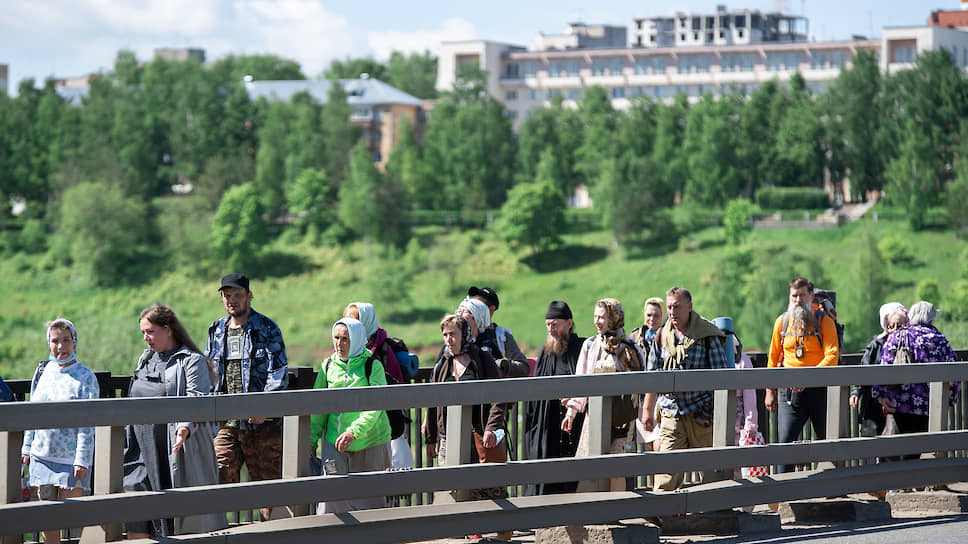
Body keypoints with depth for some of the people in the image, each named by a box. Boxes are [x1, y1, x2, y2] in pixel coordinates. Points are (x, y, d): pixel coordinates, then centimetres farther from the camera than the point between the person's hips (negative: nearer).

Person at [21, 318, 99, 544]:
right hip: (42, 454, 5)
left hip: (71, 457, -5)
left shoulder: (85, 377, -7)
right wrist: (27, 447, 12)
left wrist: (82, 460, -15)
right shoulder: (43, 371, 8)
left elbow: (87, 424, -10)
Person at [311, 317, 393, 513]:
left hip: (370, 445, -2)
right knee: (331, 496, -10)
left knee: (370, 501, 5)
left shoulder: (373, 366, -6)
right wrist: (311, 438, 1)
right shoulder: (328, 365, 6)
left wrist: (354, 432, -31)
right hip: (335, 443, 2)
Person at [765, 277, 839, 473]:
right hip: (790, 391, 2)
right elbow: (773, 358, 15)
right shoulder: (782, 322, 7)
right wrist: (770, 391, 11)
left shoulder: (824, 321, -4)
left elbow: (832, 357, -14)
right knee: (785, 442, -10)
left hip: (820, 390, -2)